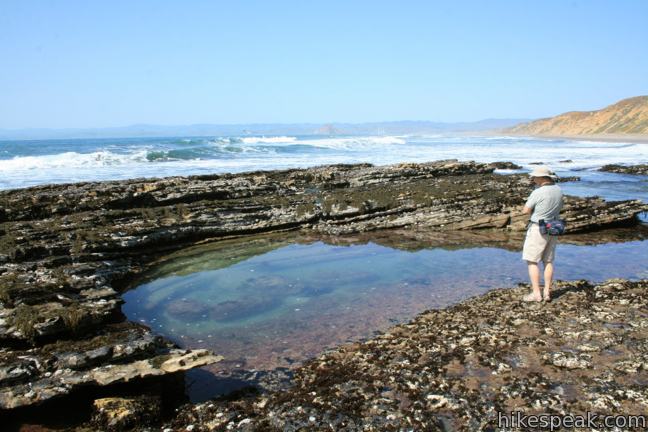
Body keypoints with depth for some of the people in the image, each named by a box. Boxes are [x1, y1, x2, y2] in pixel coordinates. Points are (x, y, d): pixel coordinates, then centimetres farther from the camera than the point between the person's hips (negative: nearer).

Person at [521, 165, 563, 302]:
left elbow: (526, 210, -12)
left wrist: (530, 203, 6)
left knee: (531, 261, 0)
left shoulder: (537, 192, -20)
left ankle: (536, 294, -2)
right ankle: (547, 293, 15)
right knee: (548, 261, 14)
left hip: (538, 229, -8)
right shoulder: (558, 190, 5)